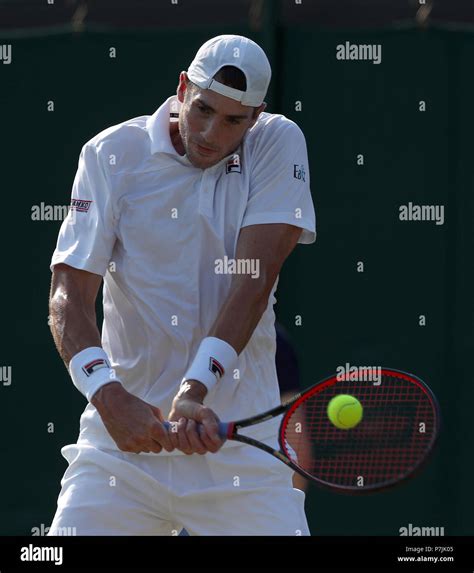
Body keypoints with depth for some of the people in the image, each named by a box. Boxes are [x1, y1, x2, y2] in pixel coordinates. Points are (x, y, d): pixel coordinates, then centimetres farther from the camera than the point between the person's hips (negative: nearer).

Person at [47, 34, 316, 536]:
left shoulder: (278, 145, 1)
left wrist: (195, 390, -22)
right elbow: (68, 292, -7)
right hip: (124, 428, 0)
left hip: (239, 439, 0)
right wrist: (109, 395, -24)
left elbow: (255, 278, -10)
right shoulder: (111, 154, 0)